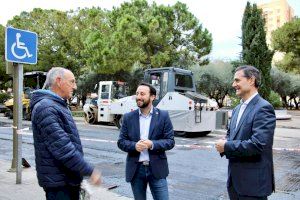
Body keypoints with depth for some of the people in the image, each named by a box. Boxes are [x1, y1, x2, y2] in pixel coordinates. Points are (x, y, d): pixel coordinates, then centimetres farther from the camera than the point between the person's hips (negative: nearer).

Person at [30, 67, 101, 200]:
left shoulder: (59, 105, 13)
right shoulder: (46, 108, -19)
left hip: (70, 179, 10)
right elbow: (62, 147, -26)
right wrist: (90, 171, -23)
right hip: (58, 183, -9)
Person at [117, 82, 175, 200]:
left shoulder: (163, 116, -2)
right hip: (136, 169, 2)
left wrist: (152, 144, -20)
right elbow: (121, 142, 2)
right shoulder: (128, 117, 3)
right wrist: (134, 146, -18)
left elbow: (170, 141, -4)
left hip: (157, 168, -2)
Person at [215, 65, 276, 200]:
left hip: (253, 182, -7)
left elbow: (257, 144, -26)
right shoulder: (237, 109, 11)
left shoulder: (263, 108, -16)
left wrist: (226, 146, -16)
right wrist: (223, 143, -5)